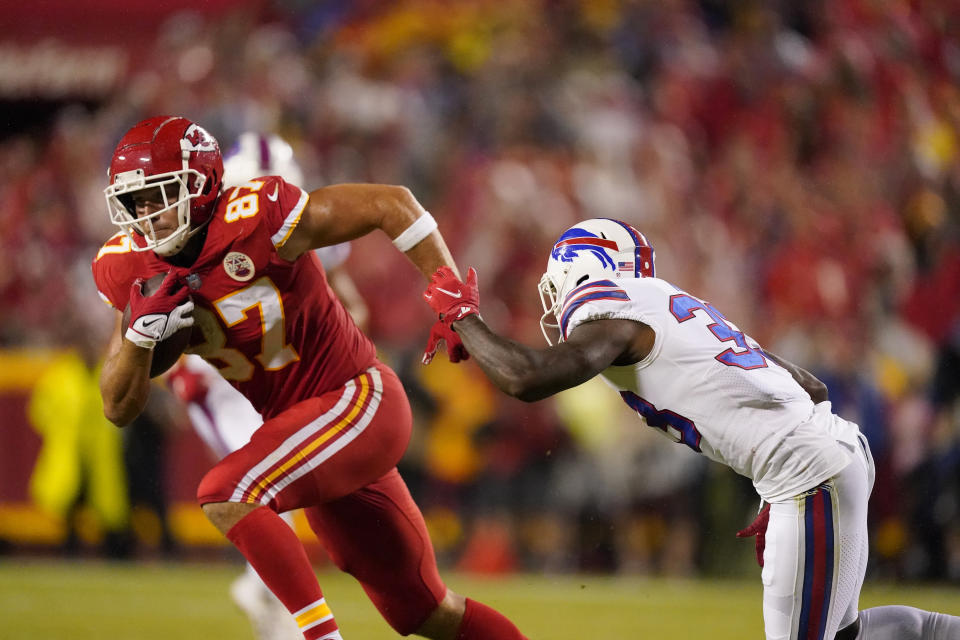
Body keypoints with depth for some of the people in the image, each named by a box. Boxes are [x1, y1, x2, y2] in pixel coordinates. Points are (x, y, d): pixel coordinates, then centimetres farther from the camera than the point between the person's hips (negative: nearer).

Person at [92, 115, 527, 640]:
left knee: (224, 495, -26)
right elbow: (119, 410, 1)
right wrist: (139, 332, -17)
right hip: (301, 424, 7)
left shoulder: (256, 218, -22)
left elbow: (391, 205, -16)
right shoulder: (132, 269, -3)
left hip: (359, 400, -7)